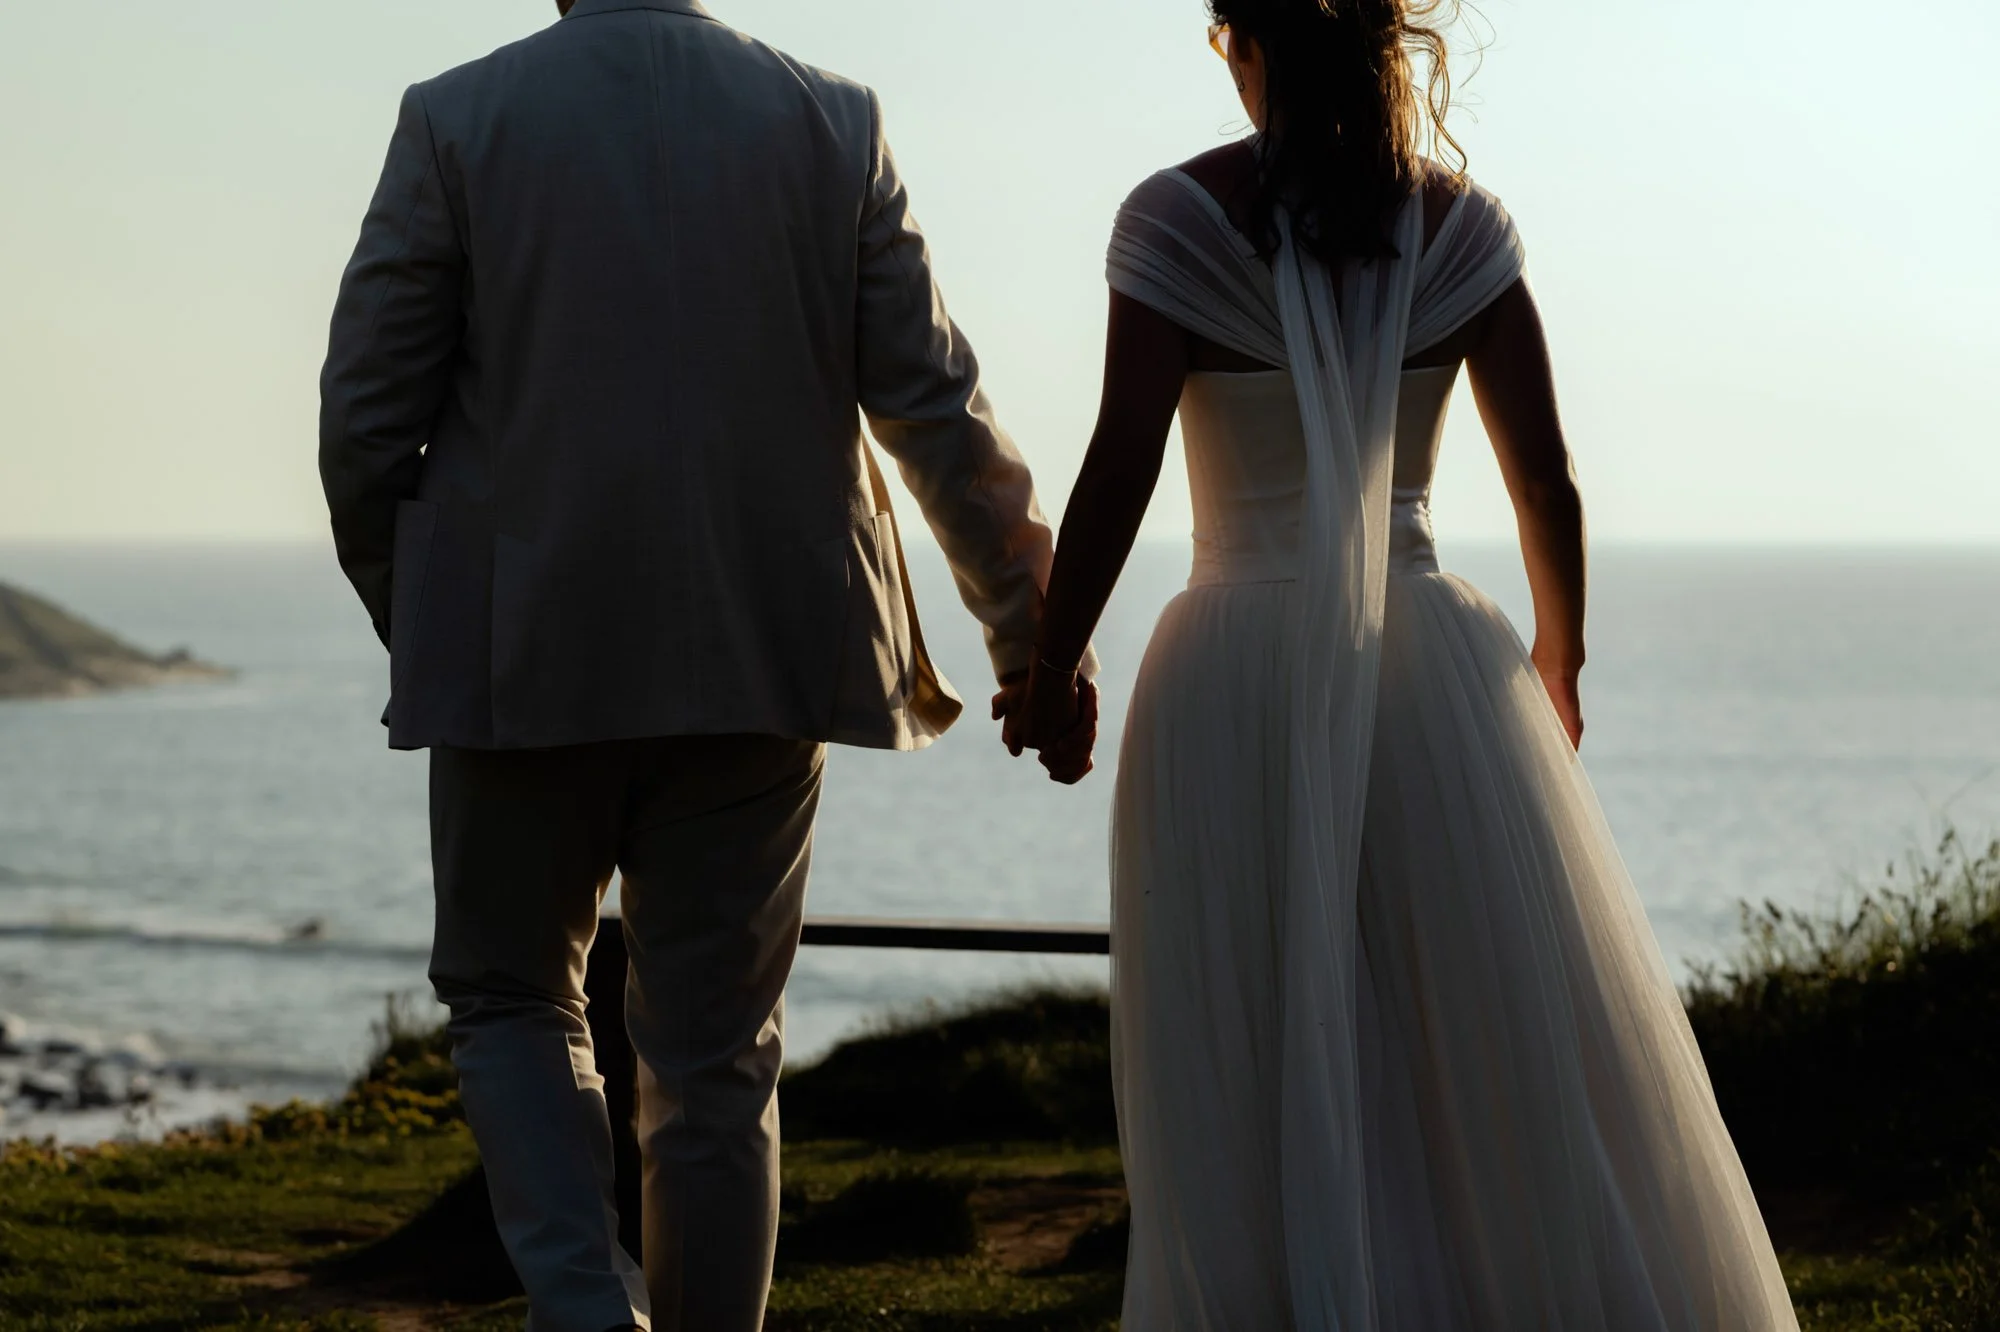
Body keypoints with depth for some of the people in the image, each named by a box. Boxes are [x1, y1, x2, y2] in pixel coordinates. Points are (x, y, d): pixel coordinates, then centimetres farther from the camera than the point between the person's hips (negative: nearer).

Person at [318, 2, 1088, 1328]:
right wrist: (1033, 620, 14)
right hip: (759, 659, 2)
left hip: (523, 658, -1)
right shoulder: (833, 123, 1)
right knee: (718, 1051, 11)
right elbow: (939, 412, 2)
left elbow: (365, 419, -3)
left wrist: (412, 619, 13)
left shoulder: (457, 121, -4)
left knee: (511, 998, 16)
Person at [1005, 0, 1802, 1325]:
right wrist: (1558, 662, 19)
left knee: (1251, 1111, 4)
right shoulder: (1462, 223, 3)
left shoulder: (1181, 215, -4)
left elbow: (1119, 471, -8)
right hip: (1436, 670, 2)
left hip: (1237, 681, -2)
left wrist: (1053, 668, 4)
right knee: (1518, 1074, 9)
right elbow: (1548, 482, 4)